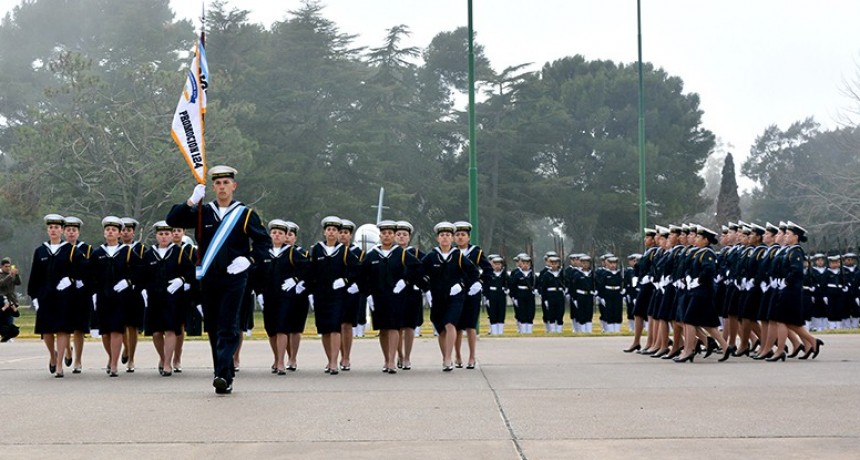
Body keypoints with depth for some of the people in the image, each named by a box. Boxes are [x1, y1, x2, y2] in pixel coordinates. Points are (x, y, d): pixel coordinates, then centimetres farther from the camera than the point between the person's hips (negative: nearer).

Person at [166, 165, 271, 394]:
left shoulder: (245, 214, 3)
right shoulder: (202, 212, 9)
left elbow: (264, 241, 4)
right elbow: (172, 220, 0)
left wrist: (249, 259, -12)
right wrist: (191, 201, -12)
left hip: (234, 279, -3)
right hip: (208, 279, 4)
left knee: (228, 329, -11)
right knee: (213, 330, 7)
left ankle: (223, 376, -18)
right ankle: (225, 375, 16)